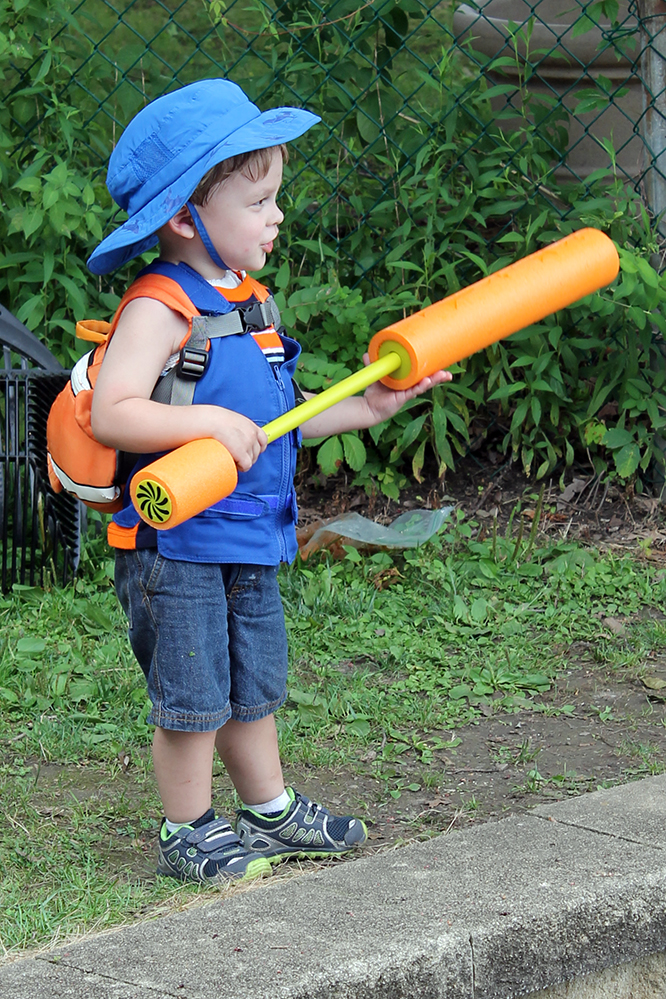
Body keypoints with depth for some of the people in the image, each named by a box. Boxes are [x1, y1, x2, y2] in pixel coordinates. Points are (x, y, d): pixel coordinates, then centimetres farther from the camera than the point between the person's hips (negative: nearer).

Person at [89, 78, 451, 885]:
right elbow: (110, 415, -27)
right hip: (176, 549, -8)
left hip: (250, 546, 8)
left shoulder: (249, 301, 11)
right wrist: (209, 421, -33)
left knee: (251, 692, 21)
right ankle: (186, 834, 17)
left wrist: (364, 407, 13)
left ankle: (271, 812, 35)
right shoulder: (158, 308, -18)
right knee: (192, 699, 3)